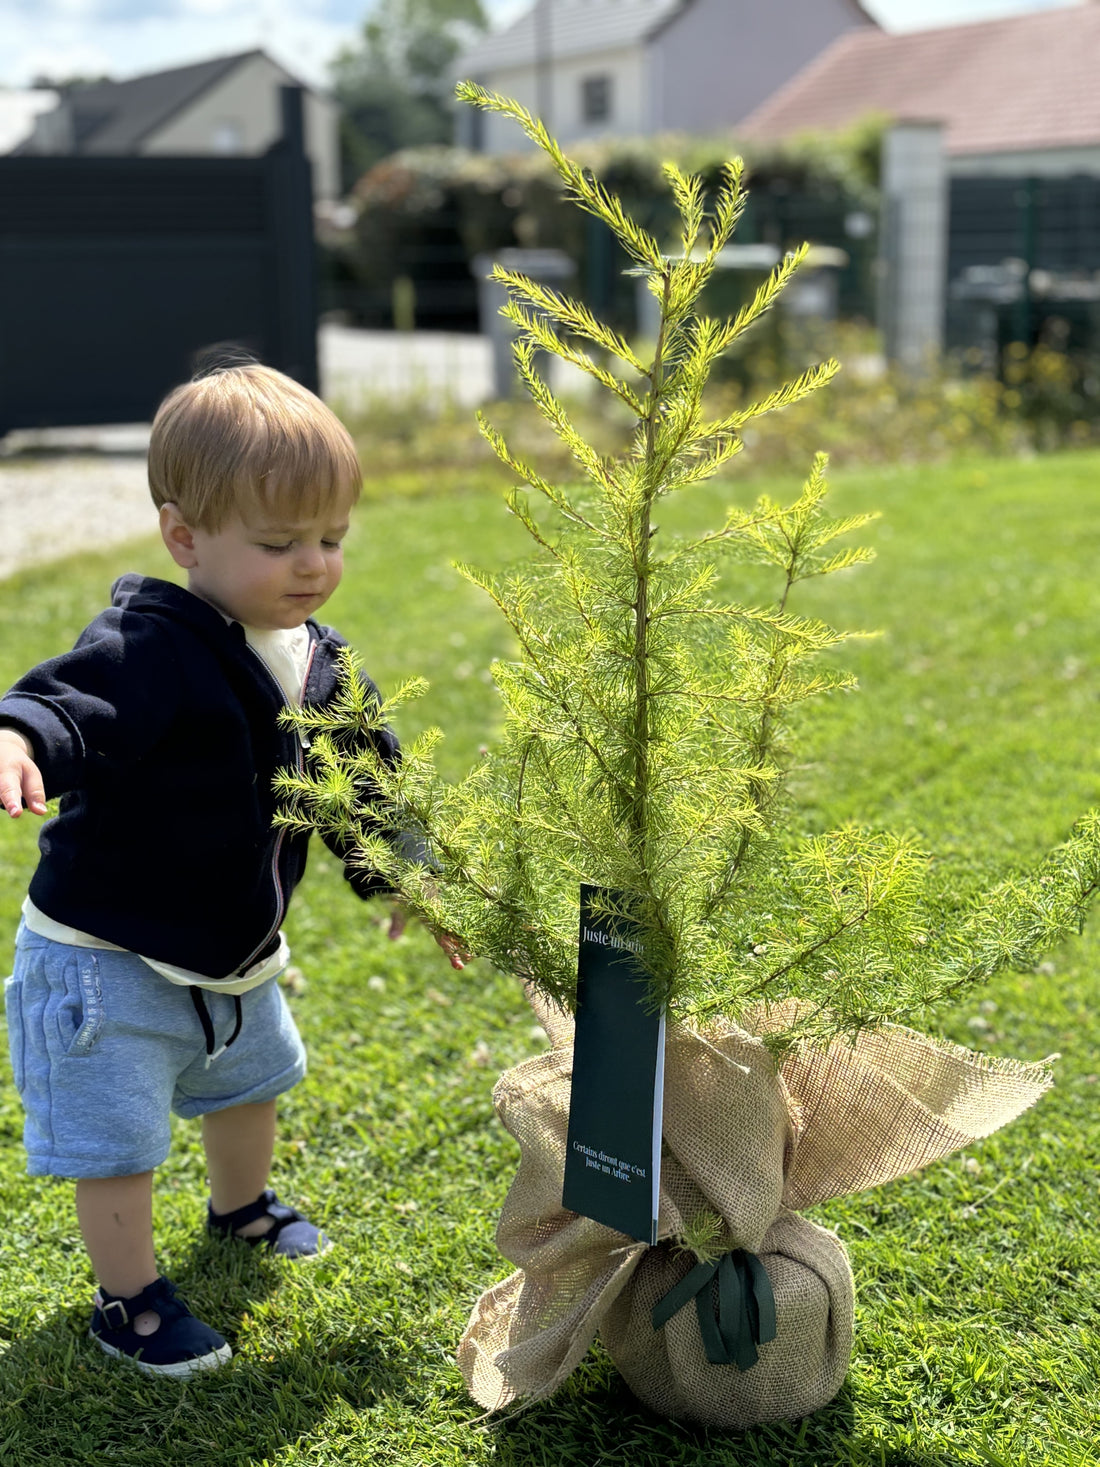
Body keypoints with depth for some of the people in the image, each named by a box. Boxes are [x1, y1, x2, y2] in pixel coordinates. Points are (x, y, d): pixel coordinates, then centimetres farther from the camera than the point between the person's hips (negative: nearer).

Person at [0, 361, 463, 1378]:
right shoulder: (149, 650, -28)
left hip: (233, 951, 8)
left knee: (250, 1079, 29)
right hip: (105, 957, -8)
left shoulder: (318, 662, -3)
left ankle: (242, 1207, 58)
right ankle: (129, 1300, 23)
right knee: (119, 1137, -1)